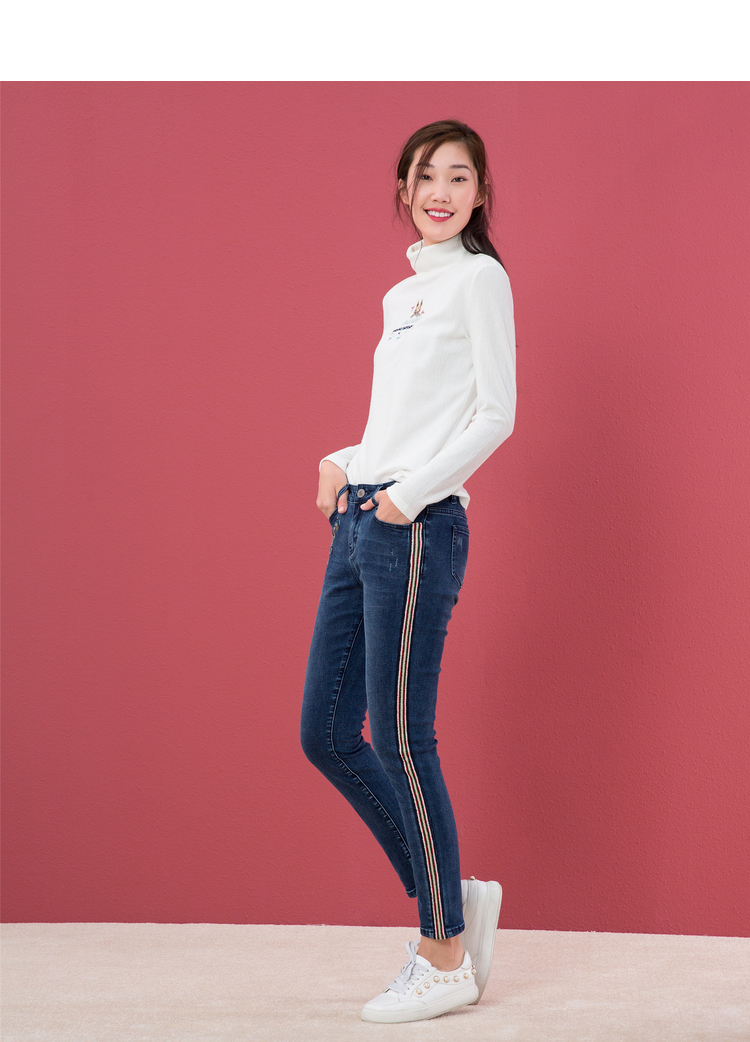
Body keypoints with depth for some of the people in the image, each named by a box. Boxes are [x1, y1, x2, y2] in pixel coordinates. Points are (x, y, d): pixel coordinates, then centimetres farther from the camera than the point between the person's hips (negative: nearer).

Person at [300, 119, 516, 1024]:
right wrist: (345, 463, 9)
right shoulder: (400, 296, 21)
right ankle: (452, 898, 20)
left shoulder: (479, 277, -1)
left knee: (399, 738, -6)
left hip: (417, 528, -8)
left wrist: (406, 495, -13)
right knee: (325, 734, 7)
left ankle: (446, 959, 6)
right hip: (359, 524, 8)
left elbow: (496, 415, -9)